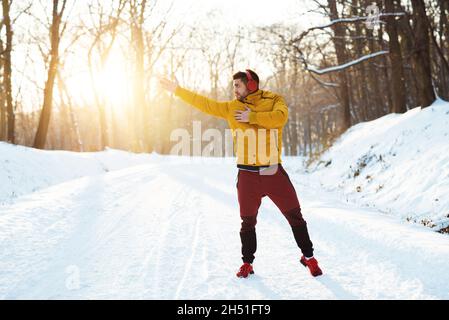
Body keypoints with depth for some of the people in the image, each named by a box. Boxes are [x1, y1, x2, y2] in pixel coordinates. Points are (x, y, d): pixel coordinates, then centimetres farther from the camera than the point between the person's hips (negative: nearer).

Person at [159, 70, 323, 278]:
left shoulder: (273, 100, 0)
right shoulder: (231, 108, 7)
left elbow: (280, 117, -20)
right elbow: (205, 104, 7)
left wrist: (252, 117, -16)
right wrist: (178, 90, 5)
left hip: (273, 172, -2)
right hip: (247, 175, 2)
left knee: (295, 216, 5)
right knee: (248, 222, 11)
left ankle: (308, 257, 22)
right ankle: (247, 262, 27)